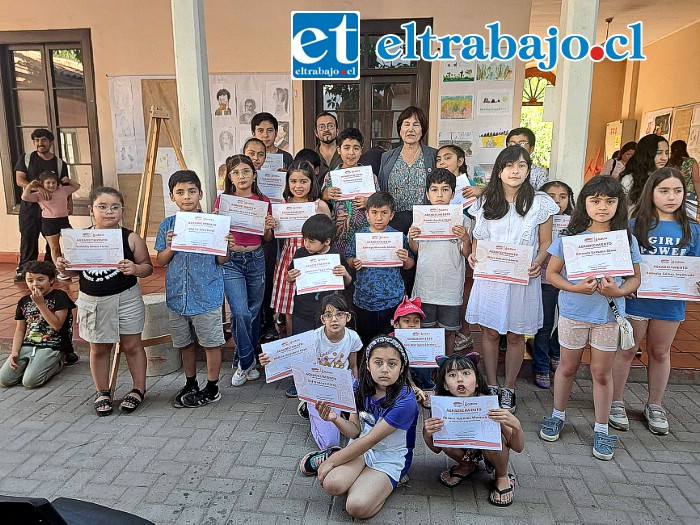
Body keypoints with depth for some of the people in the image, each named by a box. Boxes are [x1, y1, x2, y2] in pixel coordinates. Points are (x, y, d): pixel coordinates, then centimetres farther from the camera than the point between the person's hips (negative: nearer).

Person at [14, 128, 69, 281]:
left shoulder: (60, 163, 5)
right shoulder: (25, 159, 4)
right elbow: (19, 180, -7)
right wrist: (38, 188, -25)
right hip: (29, 206, 0)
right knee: (28, 238, 1)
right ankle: (23, 269, 11)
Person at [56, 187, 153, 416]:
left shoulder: (131, 238, -9)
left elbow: (148, 267, -3)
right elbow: (75, 270, 9)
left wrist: (134, 269, -24)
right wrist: (63, 267, -12)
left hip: (126, 299, -2)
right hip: (92, 301, 3)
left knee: (131, 345, 9)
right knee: (98, 348, 15)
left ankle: (139, 389, 26)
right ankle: (102, 392, 32)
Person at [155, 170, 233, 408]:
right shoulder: (167, 225, 2)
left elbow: (221, 261, -3)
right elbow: (160, 261, 5)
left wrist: (227, 248, -23)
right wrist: (170, 247, -15)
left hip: (206, 295, -3)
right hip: (177, 296, 4)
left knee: (211, 342, 7)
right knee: (185, 343, 18)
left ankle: (212, 388, 24)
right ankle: (190, 384, 37)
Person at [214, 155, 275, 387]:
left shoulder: (263, 201, 3)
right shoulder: (223, 200, -2)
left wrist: (269, 227, -9)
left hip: (256, 259, 3)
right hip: (231, 259, -3)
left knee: (253, 312, 11)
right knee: (241, 312, -14)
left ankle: (244, 363, 30)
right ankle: (246, 362, 8)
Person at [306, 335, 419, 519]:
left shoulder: (405, 401, -26)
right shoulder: (360, 387, -7)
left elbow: (370, 440, -22)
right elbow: (355, 430, -2)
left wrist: (332, 461, -15)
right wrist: (335, 418, -25)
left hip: (389, 458, -3)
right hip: (360, 448, 4)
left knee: (357, 507, -24)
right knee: (332, 485, -24)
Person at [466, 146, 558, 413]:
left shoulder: (540, 203, -1)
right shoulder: (484, 202, 4)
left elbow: (546, 242, 2)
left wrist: (537, 262, -17)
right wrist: (473, 255, -9)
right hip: (489, 277, 2)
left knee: (516, 336, 8)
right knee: (490, 332, 8)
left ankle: (508, 389, 25)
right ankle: (491, 387, 25)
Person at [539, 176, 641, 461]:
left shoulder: (627, 239, -2)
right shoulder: (569, 236, -6)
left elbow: (635, 278, 4)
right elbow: (551, 272, -3)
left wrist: (618, 291, -17)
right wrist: (575, 288, -19)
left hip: (609, 314, 1)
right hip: (573, 312, 0)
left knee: (602, 372, 10)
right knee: (568, 367, 14)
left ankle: (601, 430, 26)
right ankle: (557, 416, 34)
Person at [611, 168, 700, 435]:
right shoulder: (635, 225, -7)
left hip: (671, 304, 3)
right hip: (636, 300, -3)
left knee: (660, 353, 18)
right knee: (626, 351, 9)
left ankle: (654, 405, 36)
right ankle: (616, 403, 24)